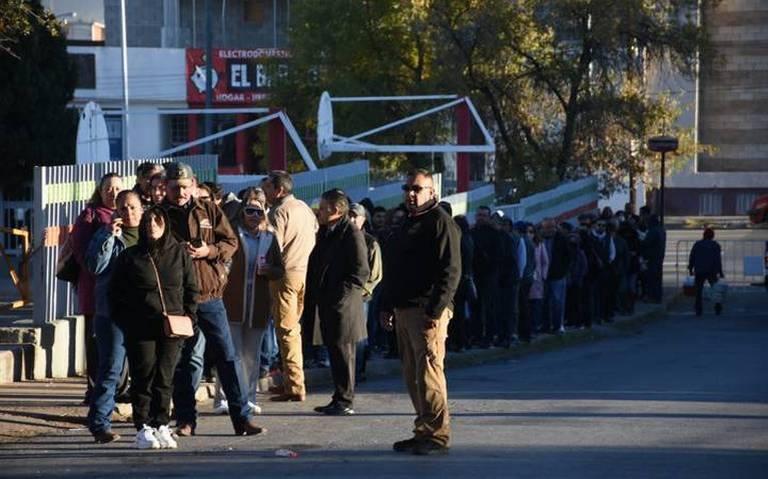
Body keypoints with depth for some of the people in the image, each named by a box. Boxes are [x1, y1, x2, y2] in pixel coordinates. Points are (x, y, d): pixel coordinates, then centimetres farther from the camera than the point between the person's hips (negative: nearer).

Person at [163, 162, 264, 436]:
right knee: (184, 359, 5)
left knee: (227, 356, 1)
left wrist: (208, 251, -10)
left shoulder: (209, 211, 8)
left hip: (210, 295, 1)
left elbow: (231, 242, 7)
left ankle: (242, 417, 5)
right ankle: (185, 419, 14)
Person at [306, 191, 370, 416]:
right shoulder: (325, 233, 17)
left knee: (343, 353, -4)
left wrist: (339, 296, -17)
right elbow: (315, 266, 25)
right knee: (334, 353, 12)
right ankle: (339, 399, 18)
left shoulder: (351, 234, -11)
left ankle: (344, 401, 0)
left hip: (342, 307, -9)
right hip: (326, 306, 9)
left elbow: (361, 272, -14)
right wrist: (313, 295, 13)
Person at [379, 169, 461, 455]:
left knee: (428, 372, -12)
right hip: (404, 311, 9)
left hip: (428, 311, -9)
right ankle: (424, 432, 15)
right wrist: (386, 306, 18)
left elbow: (451, 271, -15)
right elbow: (392, 269, 26)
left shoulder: (440, 223, -7)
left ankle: (437, 435, -10)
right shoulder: (407, 225, 21)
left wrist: (435, 310, -21)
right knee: (413, 375, 10)